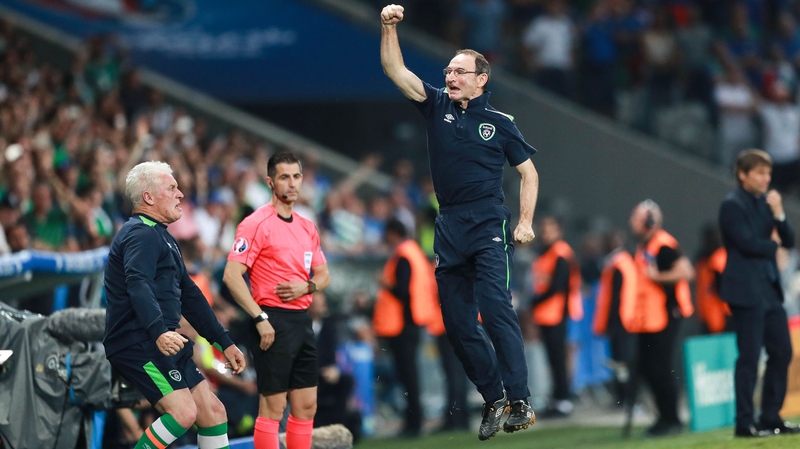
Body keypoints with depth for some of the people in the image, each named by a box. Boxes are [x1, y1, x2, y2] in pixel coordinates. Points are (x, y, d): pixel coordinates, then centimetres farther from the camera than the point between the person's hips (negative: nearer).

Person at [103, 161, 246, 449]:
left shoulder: (162, 237, 25)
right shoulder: (142, 233, -10)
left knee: (212, 411, 5)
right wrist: (159, 331, -42)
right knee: (183, 411, -21)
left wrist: (224, 343, 27)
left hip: (163, 343, 10)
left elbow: (189, 295, 29)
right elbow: (137, 285, -27)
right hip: (138, 343, -10)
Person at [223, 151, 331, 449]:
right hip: (274, 321, -7)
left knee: (307, 406, 7)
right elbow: (231, 275, -15)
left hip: (302, 321, 7)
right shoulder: (257, 224, -8)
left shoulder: (308, 228, 14)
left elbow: (323, 275, 21)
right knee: (273, 407, -6)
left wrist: (307, 286, -3)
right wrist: (260, 318, -20)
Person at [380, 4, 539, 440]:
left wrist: (525, 222, -2)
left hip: (489, 224, -4)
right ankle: (493, 398, 14)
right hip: (449, 228, 4)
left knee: (495, 308, -18)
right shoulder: (437, 106, 9)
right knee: (456, 321, 3)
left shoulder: (499, 122, 3)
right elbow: (395, 71, 1)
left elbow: (528, 172, 8)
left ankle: (519, 401, -20)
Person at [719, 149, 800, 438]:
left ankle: (771, 418, 15)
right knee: (749, 357, -6)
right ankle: (744, 423, -1)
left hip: (769, 288, 8)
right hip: (747, 291, -8)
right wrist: (773, 245, 0)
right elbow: (747, 243, -17)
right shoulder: (733, 205, -9)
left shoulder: (766, 201, 14)